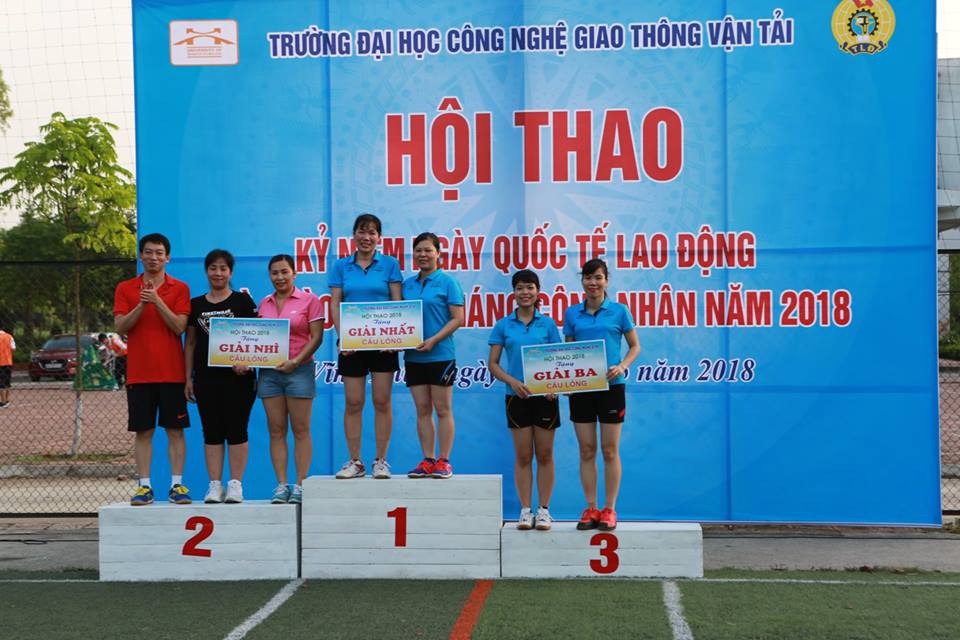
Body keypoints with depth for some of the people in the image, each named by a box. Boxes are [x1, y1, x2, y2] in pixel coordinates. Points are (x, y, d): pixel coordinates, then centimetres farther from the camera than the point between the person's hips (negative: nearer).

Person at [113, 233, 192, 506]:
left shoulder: (180, 288, 3)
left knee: (175, 430, 1)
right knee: (143, 431, 4)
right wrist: (142, 304, -15)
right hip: (138, 372, 1)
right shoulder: (125, 288, 7)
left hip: (172, 372, -1)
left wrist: (157, 301, -17)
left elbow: (179, 327, -7)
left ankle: (177, 485, 5)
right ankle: (144, 486, 9)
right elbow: (120, 327, -2)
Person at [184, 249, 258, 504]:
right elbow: (189, 343, 14)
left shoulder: (242, 301, 4)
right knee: (211, 432, 4)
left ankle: (235, 484, 4)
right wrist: (188, 378, 8)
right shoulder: (196, 304, 12)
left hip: (237, 376, -3)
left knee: (236, 430, -1)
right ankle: (215, 485, 8)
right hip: (206, 376, 3)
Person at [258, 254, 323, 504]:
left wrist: (295, 361, -14)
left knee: (300, 430, -1)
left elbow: (317, 337, -5)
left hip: (299, 371, -4)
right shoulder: (264, 303, 13)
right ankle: (281, 485, 6)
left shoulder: (308, 300, 0)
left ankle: (300, 485, 1)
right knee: (276, 430, 3)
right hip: (269, 372, 4)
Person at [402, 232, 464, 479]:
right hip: (413, 356, 5)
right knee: (422, 410, 7)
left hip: (440, 355, -5)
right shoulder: (407, 284, 12)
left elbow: (458, 318, -8)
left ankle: (444, 461, 3)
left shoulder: (448, 283, -3)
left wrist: (433, 340, -17)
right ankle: (427, 460, 12)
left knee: (442, 409, -1)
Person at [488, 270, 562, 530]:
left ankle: (544, 510, 11)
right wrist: (512, 381, -13)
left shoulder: (548, 324, 3)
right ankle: (525, 510, 10)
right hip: (517, 396, 0)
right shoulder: (503, 325, 3)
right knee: (523, 456, 4)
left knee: (544, 455, 4)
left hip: (545, 397, 0)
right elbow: (493, 364, 3)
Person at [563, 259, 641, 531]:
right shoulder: (572, 313, 7)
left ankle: (610, 509, 9)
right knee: (586, 450, 5)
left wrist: (622, 366, -11)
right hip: (580, 387, 2)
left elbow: (635, 346, 7)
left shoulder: (619, 311, 0)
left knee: (610, 450, 1)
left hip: (611, 386, -2)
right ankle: (590, 509, 12)